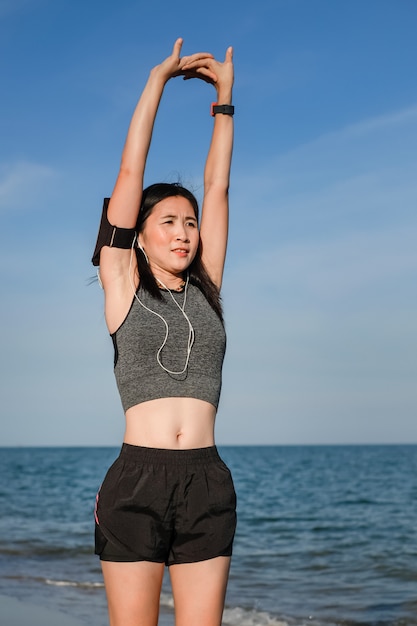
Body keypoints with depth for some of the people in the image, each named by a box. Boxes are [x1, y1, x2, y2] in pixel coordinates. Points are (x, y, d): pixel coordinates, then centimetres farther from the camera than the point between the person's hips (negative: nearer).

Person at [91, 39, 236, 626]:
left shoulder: (206, 290, 13)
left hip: (207, 485, 3)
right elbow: (131, 173, 5)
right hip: (137, 479, -3)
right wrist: (157, 81, 10)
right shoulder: (123, 287, 6)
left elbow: (217, 187, 14)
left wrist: (224, 97, 17)